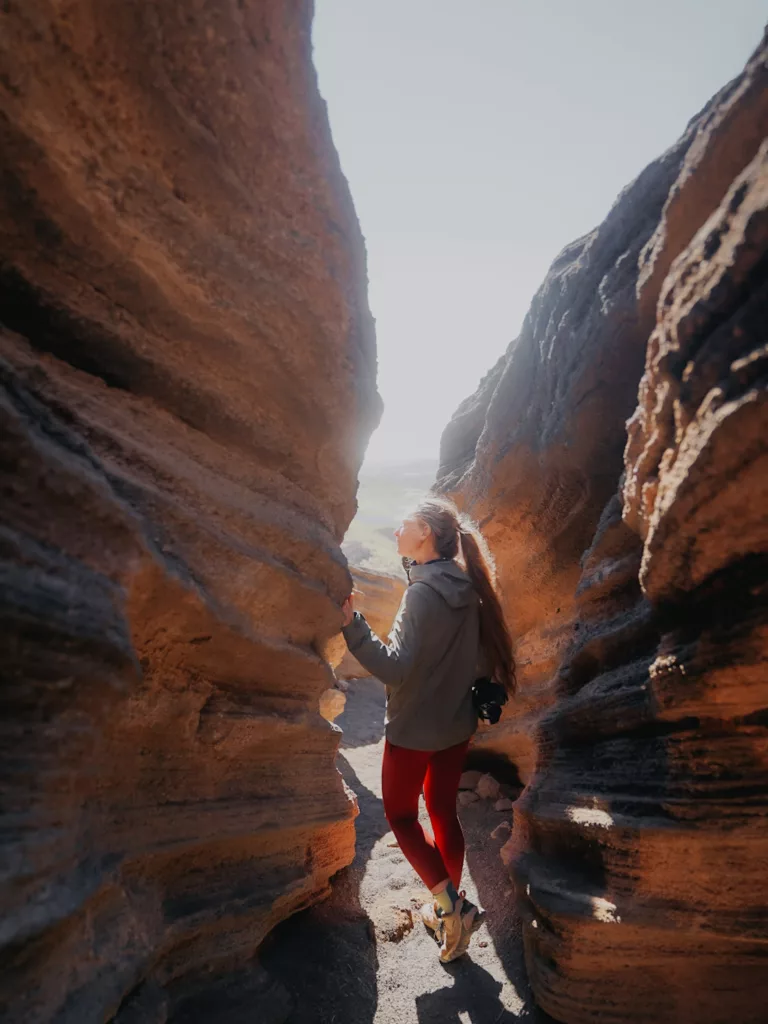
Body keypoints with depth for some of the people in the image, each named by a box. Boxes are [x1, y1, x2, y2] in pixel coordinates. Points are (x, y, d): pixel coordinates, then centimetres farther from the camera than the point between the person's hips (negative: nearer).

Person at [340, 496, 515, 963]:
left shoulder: (423, 592, -25)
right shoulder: (464, 587, 0)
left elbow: (397, 668, -27)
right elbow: (478, 658, 10)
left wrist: (351, 621, -30)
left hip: (415, 729, -7)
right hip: (458, 723, 8)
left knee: (401, 813, 14)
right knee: (443, 809, 21)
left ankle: (451, 905, 9)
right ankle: (452, 906, 34)